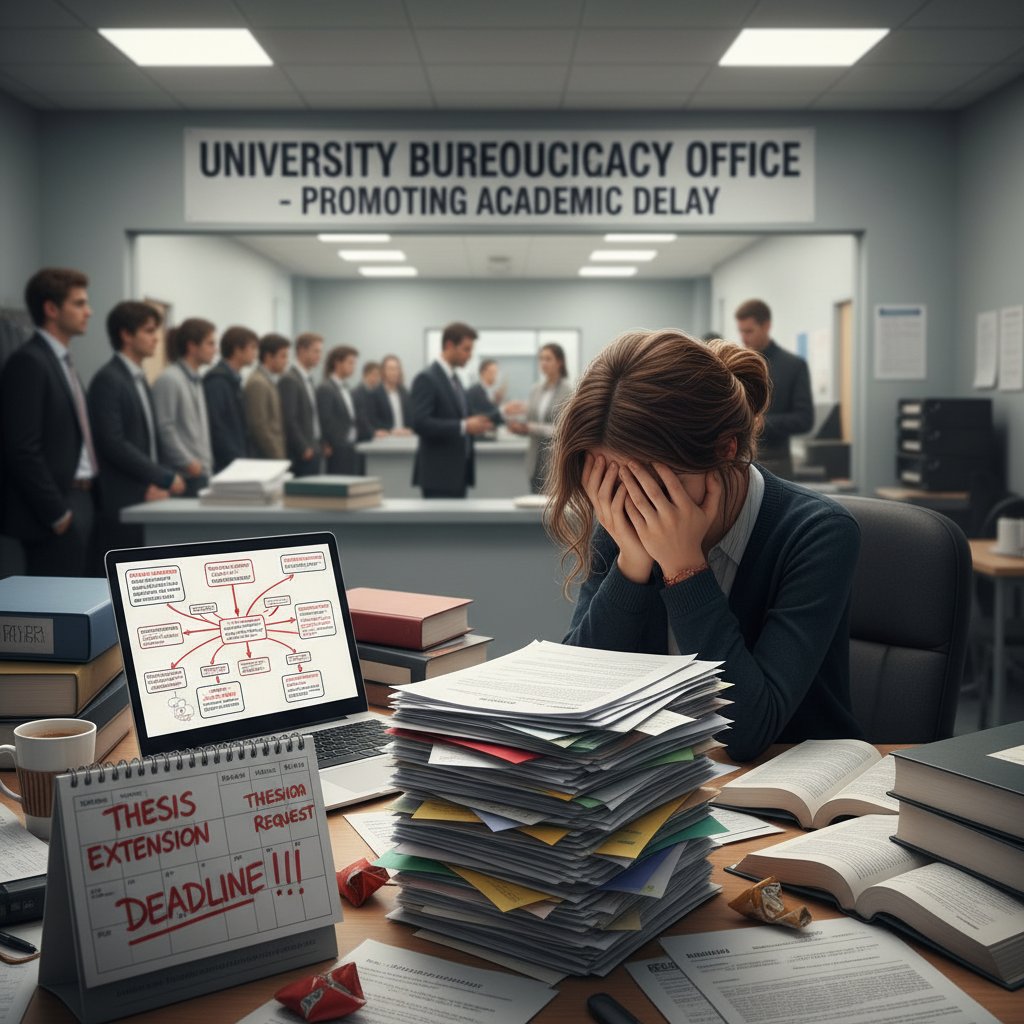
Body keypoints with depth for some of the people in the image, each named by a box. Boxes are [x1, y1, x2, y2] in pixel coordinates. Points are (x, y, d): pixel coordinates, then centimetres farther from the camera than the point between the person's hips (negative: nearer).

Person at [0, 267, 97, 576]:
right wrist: (57, 513, -16)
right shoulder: (28, 362, -11)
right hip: (56, 515, -9)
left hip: (79, 503, 9)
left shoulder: (62, 361, 18)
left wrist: (82, 504, 13)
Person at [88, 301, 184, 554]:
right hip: (121, 505, -8)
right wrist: (166, 478, -14)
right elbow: (113, 444, -18)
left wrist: (155, 484, -1)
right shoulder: (108, 379, -9)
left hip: (145, 501, 8)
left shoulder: (140, 380, 18)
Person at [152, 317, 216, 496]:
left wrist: (207, 464, 14)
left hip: (201, 473, 8)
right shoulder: (169, 379, -9)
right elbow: (165, 428, -14)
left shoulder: (196, 380, 17)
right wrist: (188, 462, -14)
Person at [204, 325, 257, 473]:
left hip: (238, 464, 9)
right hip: (224, 465, -9)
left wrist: (243, 459, 10)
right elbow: (216, 427, -17)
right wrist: (236, 460, -18)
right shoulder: (217, 381, -12)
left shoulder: (234, 380, 16)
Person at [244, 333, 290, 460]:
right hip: (266, 458, -9)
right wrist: (277, 456, -17)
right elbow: (259, 426, -17)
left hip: (277, 454, 9)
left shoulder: (271, 381, 16)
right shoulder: (257, 383, -12)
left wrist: (281, 455, 13)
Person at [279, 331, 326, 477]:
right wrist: (304, 448, -16)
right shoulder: (289, 380, -11)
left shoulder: (309, 380, 17)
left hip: (314, 451, 8)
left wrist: (320, 446, 11)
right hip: (301, 454, -8)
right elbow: (289, 419, -16)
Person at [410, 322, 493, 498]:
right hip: (438, 473, -9)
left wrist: (473, 424, 4)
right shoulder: (426, 378, -12)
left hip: (457, 471, 9)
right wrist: (464, 426, -24)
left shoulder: (454, 379, 16)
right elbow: (420, 423, -21)